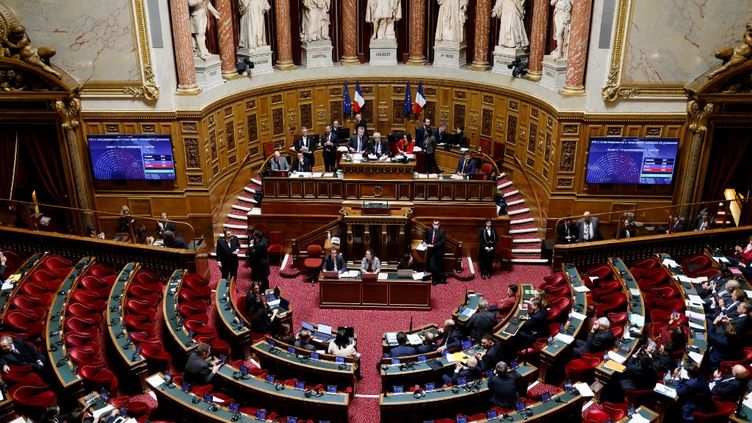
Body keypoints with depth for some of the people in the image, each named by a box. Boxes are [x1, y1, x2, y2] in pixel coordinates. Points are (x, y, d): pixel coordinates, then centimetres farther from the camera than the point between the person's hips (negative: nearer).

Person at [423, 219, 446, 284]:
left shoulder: (441, 231, -5)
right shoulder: (429, 231, 5)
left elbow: (442, 242, -13)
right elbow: (425, 238, 19)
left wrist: (433, 245, -22)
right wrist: (425, 242, -4)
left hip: (439, 251, -2)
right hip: (431, 251, 2)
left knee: (439, 266, 4)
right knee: (432, 266, -6)